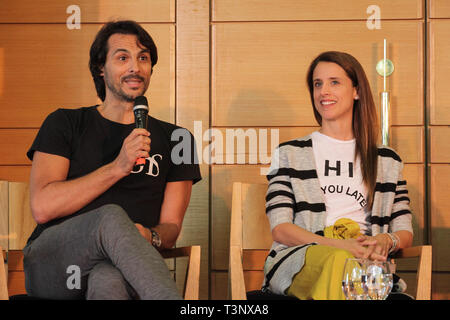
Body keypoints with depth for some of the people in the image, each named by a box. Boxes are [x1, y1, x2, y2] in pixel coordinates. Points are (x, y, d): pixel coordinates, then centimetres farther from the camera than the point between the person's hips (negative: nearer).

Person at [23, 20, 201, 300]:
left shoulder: (174, 139, 17)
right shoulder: (64, 124, 11)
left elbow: (171, 227, 11)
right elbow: (42, 207, -4)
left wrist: (149, 237, -16)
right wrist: (118, 167, -11)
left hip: (121, 266, 1)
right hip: (52, 263, 0)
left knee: (109, 281, -40)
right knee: (112, 216, -36)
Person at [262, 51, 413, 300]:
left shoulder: (387, 160, 22)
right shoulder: (289, 154, 16)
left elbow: (404, 231, 19)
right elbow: (280, 229, 4)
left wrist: (387, 239, -8)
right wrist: (339, 245, -13)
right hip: (297, 257, -1)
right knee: (339, 261, -39)